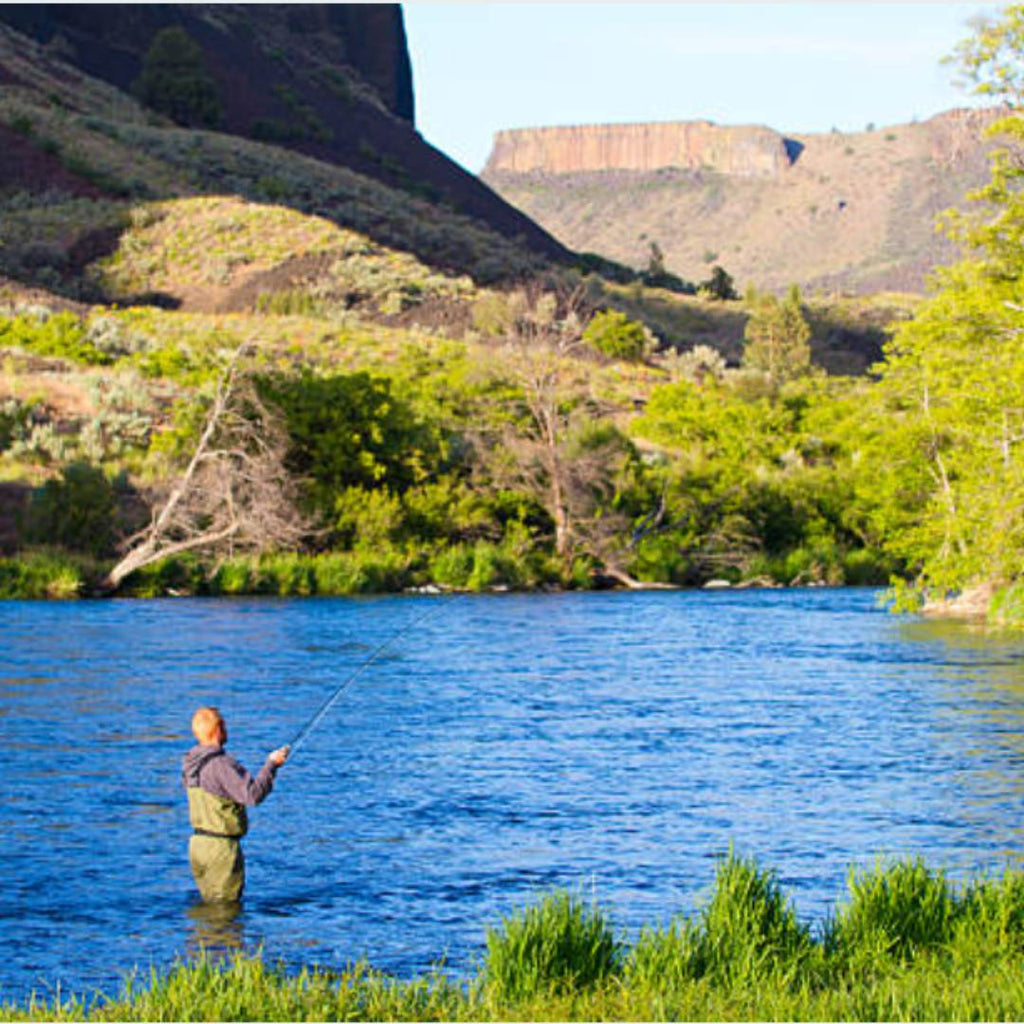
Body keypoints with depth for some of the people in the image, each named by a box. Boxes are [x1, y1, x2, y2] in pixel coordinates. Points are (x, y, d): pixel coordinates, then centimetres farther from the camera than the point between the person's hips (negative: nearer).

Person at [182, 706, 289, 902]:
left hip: (197, 842, 8)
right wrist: (271, 765, -13)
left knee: (209, 904, 18)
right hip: (220, 847, -8)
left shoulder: (190, 763, 7)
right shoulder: (221, 764, -20)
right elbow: (253, 796, -25)